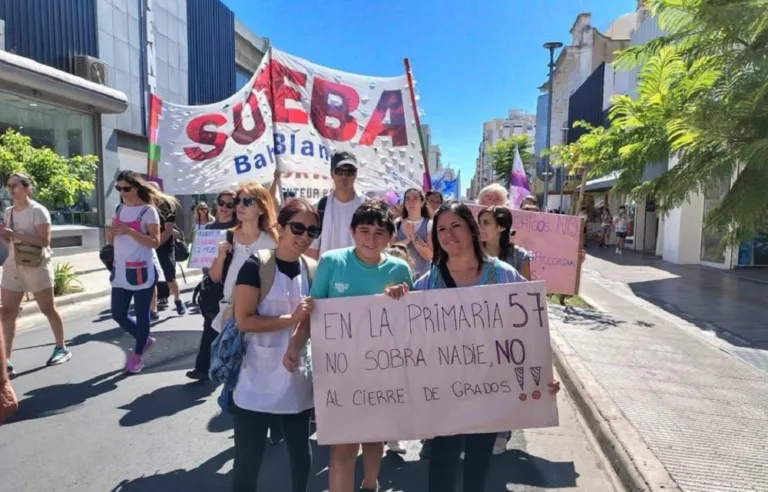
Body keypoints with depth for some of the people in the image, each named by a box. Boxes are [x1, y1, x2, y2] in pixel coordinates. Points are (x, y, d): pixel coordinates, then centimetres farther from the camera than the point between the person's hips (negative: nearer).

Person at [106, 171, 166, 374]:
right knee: (118, 314, 11)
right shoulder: (119, 209, 11)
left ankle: (138, 354, 20)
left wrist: (130, 231, -23)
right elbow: (111, 242, 15)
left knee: (141, 315, 4)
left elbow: (155, 242, -15)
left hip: (141, 272, -6)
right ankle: (144, 339, 33)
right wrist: (110, 233, -7)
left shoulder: (148, 211, -8)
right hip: (120, 272, 7)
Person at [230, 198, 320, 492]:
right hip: (258, 381, -4)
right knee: (248, 458, 9)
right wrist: (292, 319, -23)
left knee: (301, 452, 19)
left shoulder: (314, 270, 3)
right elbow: (244, 321, -17)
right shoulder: (256, 266, -12)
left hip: (299, 379, 5)